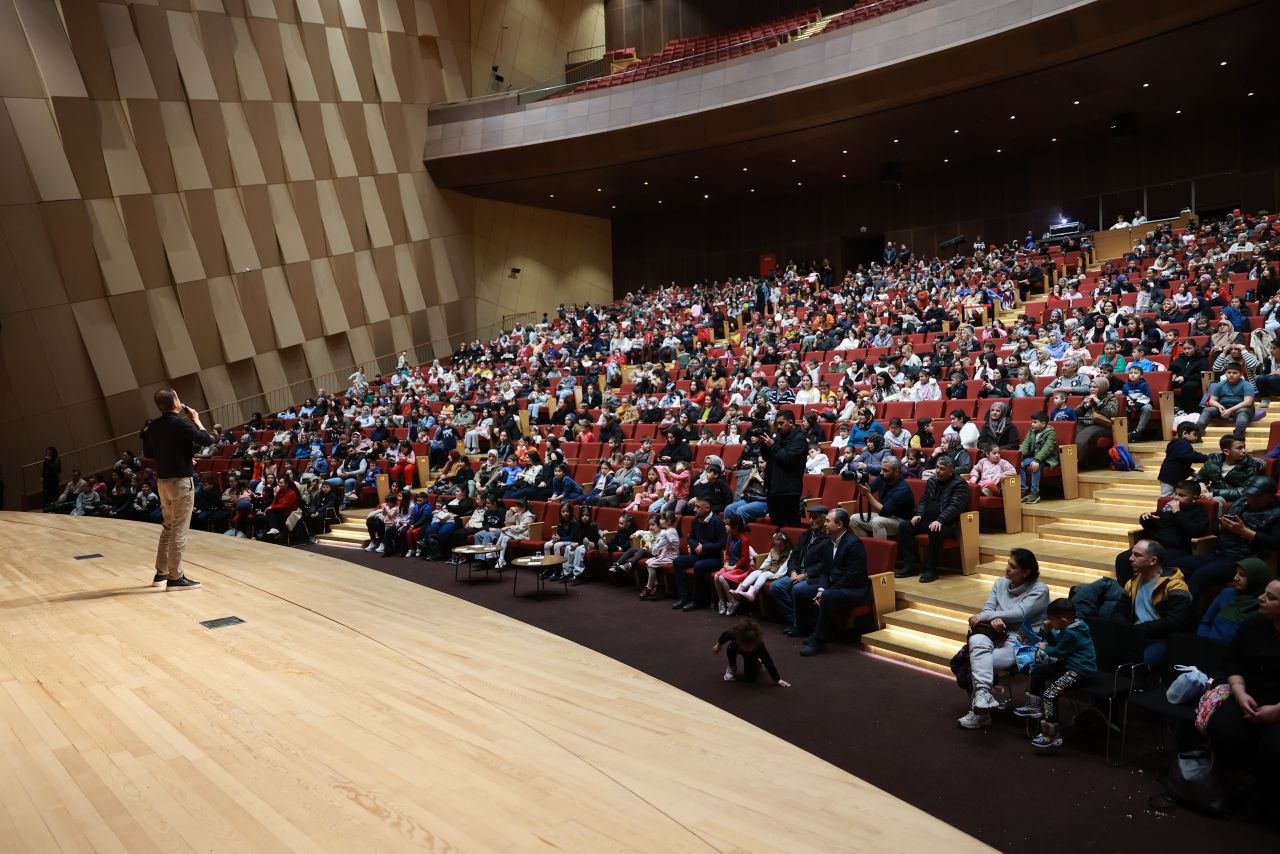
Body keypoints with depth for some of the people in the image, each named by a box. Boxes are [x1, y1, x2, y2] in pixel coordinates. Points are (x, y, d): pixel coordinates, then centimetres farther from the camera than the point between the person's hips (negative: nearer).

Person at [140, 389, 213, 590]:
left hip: (162, 480, 8)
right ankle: (175, 577, -1)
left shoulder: (152, 426, 7)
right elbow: (207, 440, -14)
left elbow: (148, 453, 17)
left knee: (167, 528, 18)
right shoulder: (181, 423, -16)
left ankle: (161, 573, 22)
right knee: (179, 530, -3)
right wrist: (196, 420, -2)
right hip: (181, 481, -8)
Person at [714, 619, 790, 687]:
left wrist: (777, 680, -30)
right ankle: (732, 668, -4)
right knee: (730, 648, -33)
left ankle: (758, 662, 22)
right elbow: (724, 635, -18)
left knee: (750, 677, -10)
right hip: (736, 648, 1)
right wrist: (718, 645, 0)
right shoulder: (735, 634, -42)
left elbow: (769, 662, -35)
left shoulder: (759, 645, -44)